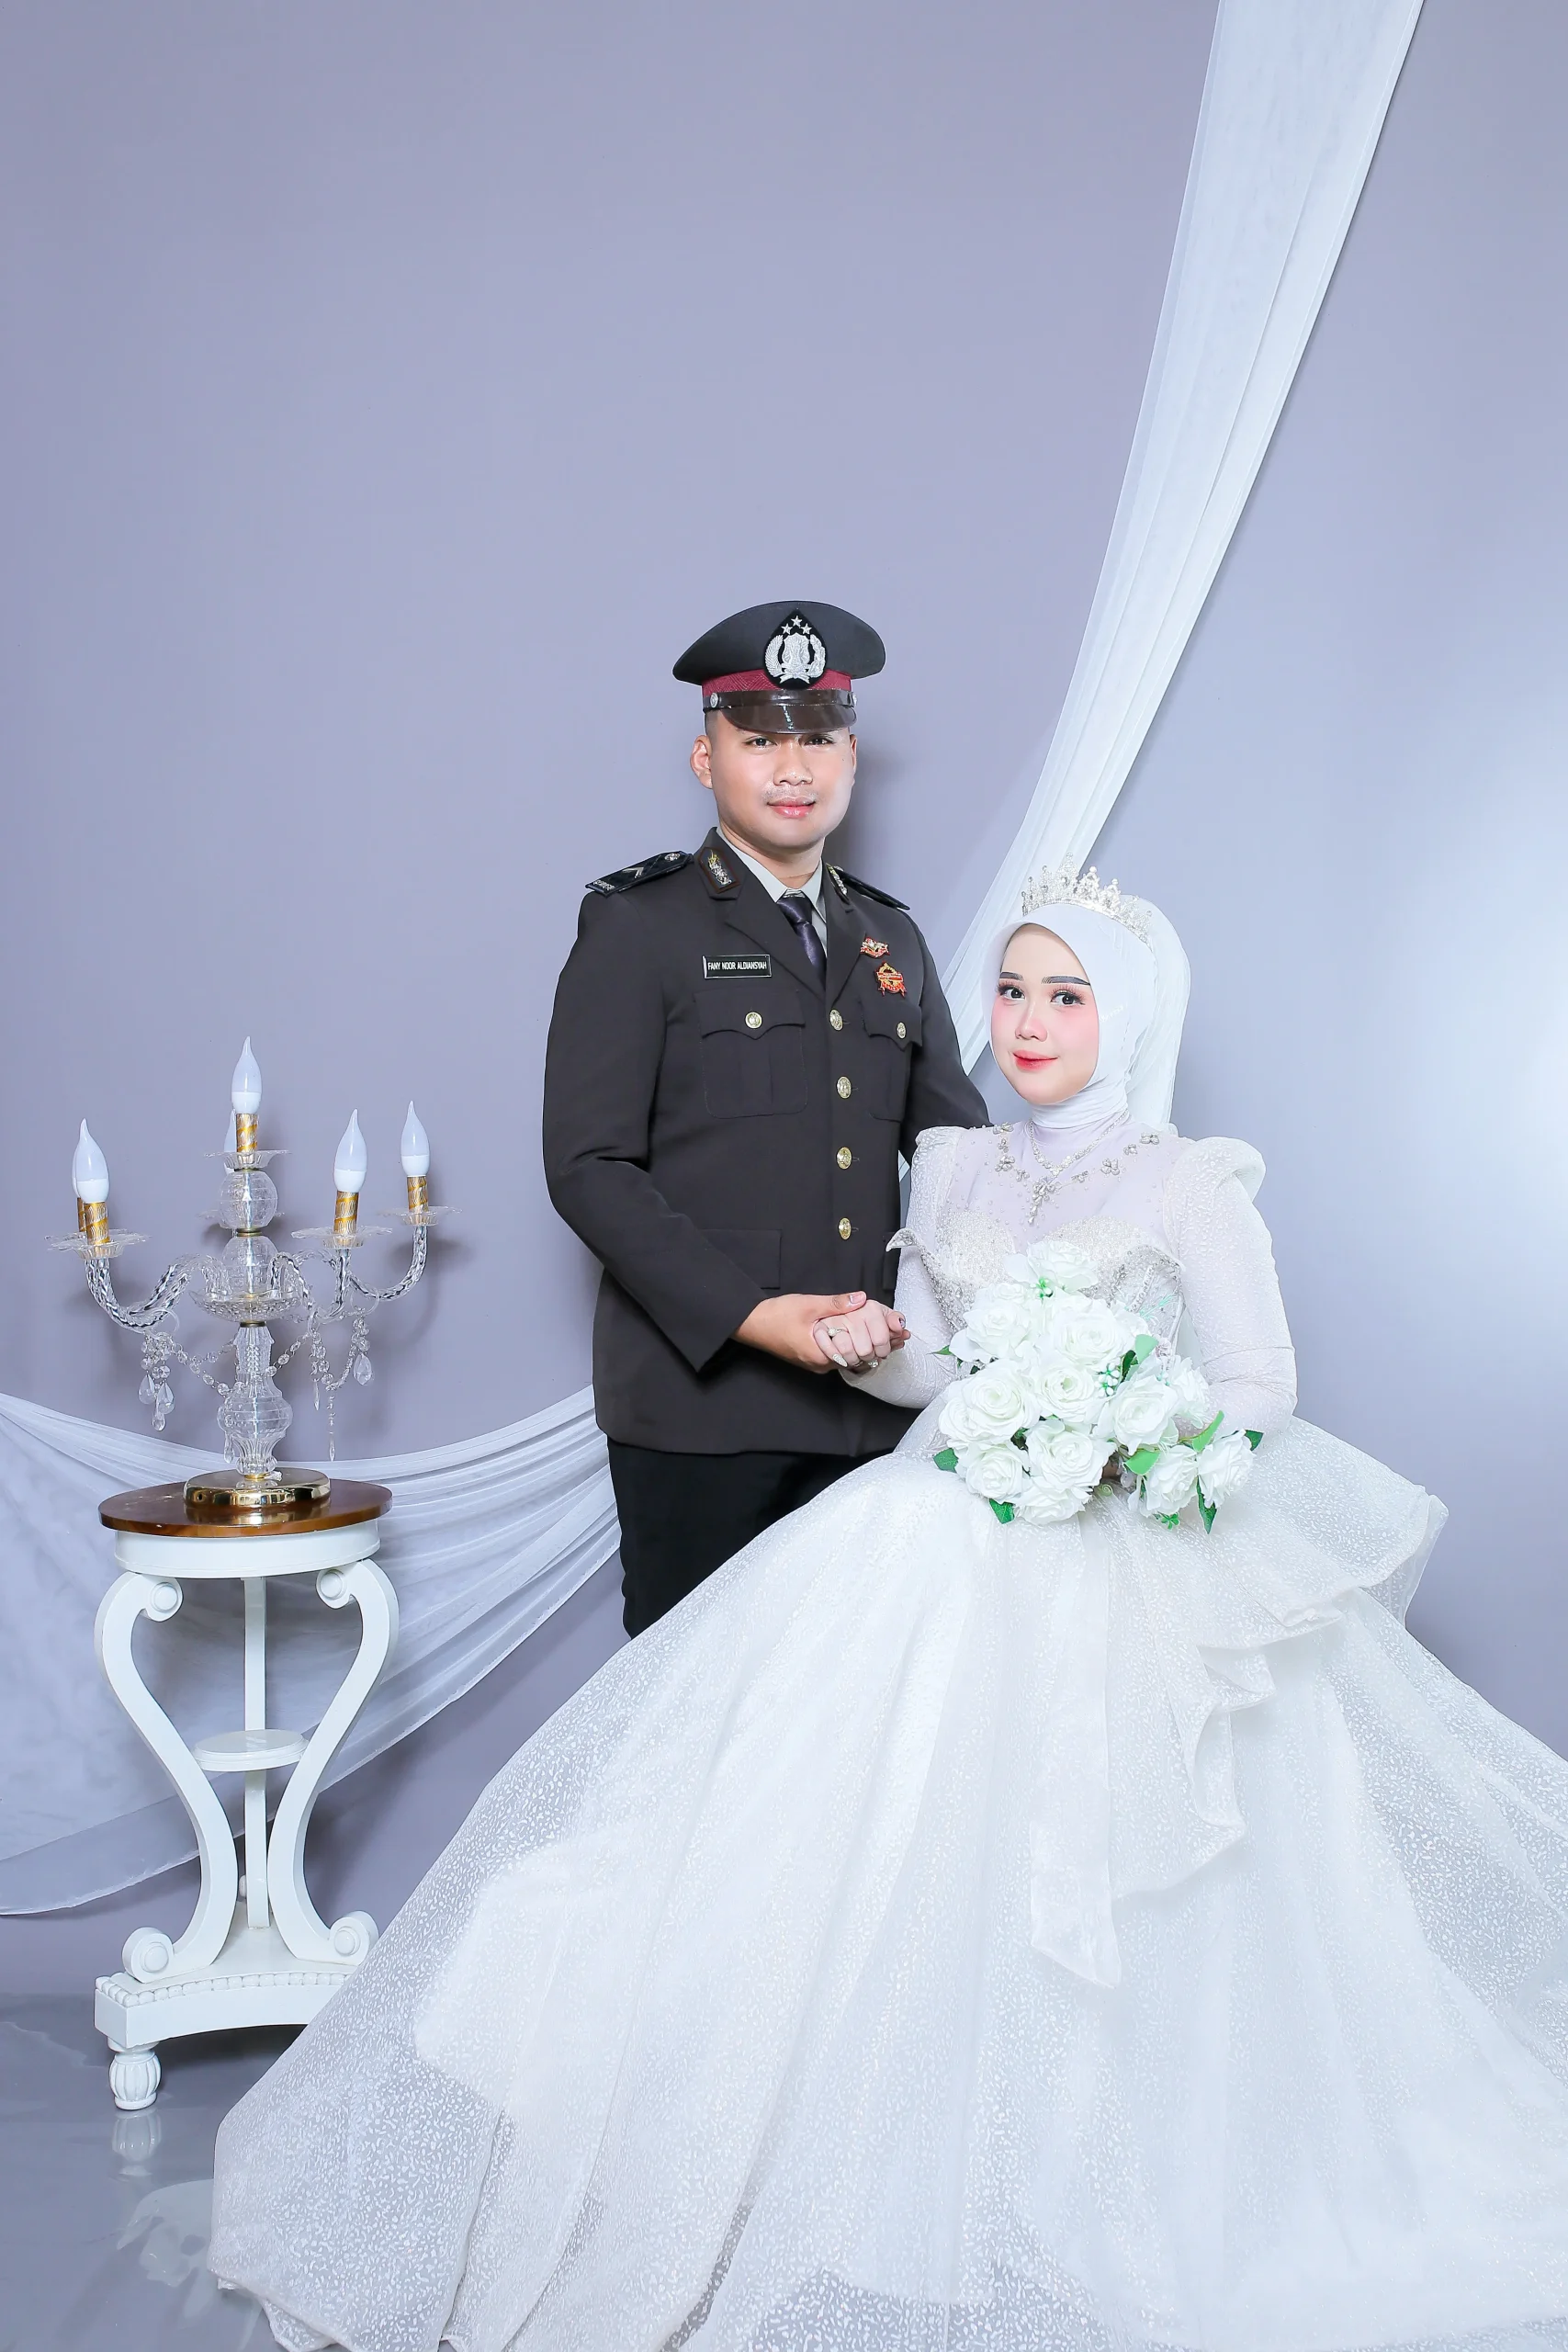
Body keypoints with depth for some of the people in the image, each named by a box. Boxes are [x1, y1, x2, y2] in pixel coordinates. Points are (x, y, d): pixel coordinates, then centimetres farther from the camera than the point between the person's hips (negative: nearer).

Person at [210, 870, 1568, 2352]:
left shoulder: (1189, 1185, -1)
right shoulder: (952, 1171, 14)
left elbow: (1260, 1387, -3)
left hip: (1108, 1566, -5)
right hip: (937, 1545, 5)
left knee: (1075, 1906, -9)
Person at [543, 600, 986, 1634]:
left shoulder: (892, 938, 17)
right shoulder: (638, 925, 0)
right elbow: (588, 1166, -8)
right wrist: (753, 1316, -17)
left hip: (873, 1403, 5)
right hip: (700, 1402, -4)